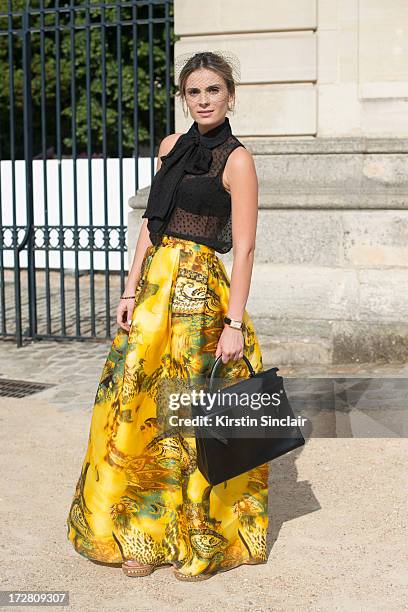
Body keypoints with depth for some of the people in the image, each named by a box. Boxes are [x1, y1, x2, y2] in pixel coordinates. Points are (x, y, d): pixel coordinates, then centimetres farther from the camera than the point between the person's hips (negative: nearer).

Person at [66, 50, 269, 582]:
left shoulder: (236, 160, -6)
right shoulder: (172, 147, 13)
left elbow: (244, 248, -11)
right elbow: (152, 222, 14)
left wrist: (234, 323, -16)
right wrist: (131, 291, 6)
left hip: (200, 290, -7)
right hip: (155, 283, 7)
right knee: (137, 404, 7)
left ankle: (204, 540, 17)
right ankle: (149, 534, 22)